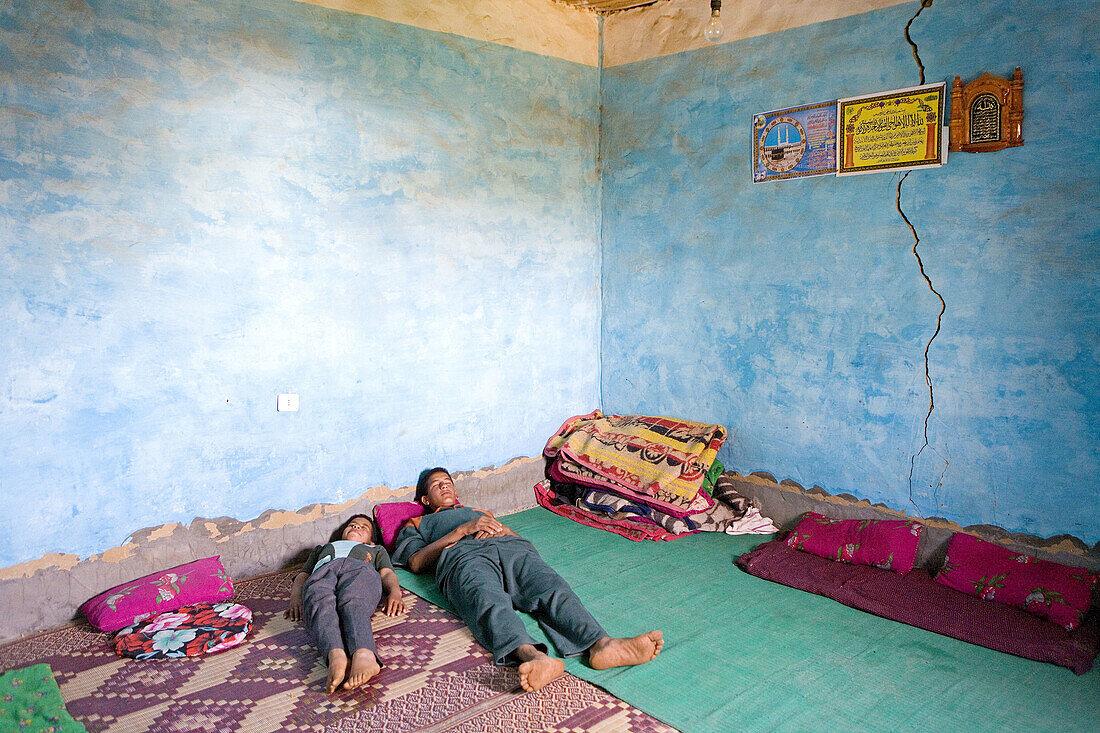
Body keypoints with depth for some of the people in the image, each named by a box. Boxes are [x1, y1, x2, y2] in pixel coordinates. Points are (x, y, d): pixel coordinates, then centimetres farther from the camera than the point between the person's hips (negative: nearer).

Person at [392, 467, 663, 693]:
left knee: (551, 586, -32)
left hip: (510, 545, 3)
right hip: (463, 555, -3)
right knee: (489, 601, -40)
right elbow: (416, 562, 13)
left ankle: (600, 645, -59)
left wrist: (497, 528, 6)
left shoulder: (479, 512, 47)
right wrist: (463, 530, 4)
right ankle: (533, 657, -69)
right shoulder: (415, 525, 37)